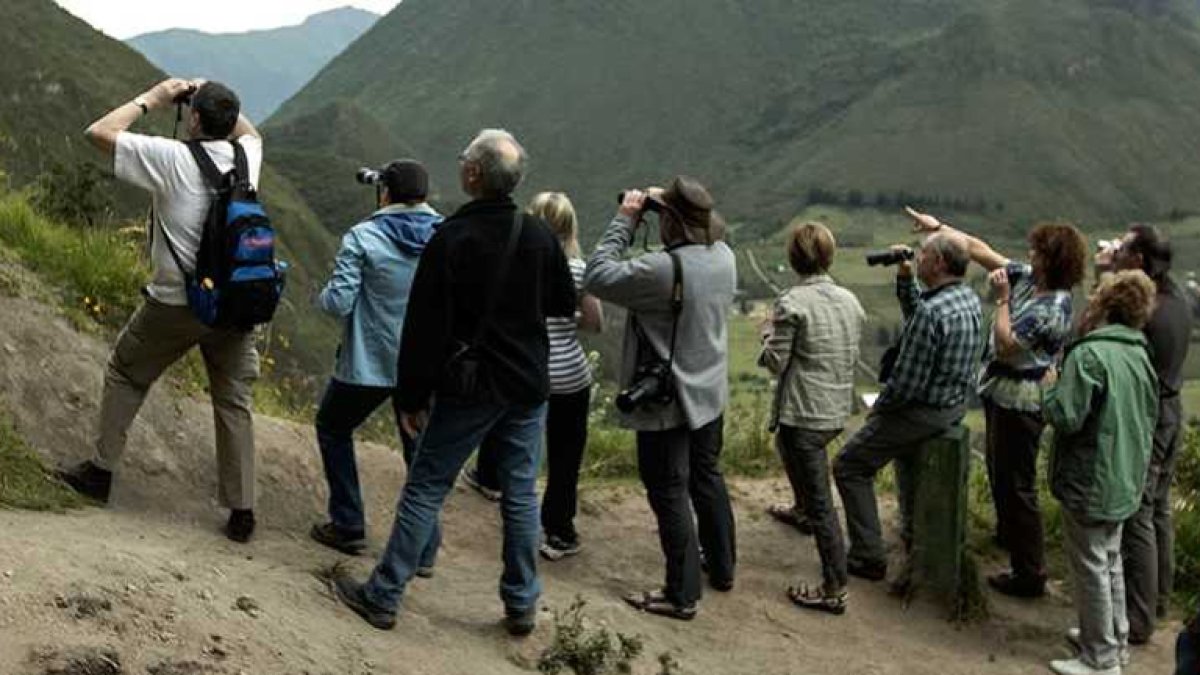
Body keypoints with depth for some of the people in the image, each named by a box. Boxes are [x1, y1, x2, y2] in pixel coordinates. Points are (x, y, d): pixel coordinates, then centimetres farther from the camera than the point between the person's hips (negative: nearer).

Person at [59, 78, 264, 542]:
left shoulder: (173, 158, -13)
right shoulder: (246, 157, 1)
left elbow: (98, 132, -7)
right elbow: (250, 132, 27)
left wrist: (151, 99, 1)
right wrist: (217, 99, 15)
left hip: (175, 305, -3)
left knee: (124, 374, 20)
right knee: (234, 402, 10)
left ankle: (101, 470, 25)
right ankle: (241, 510, 11)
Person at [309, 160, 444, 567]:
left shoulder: (363, 238, -13)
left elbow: (338, 303, -15)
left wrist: (322, 297, 6)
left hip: (370, 362, -3)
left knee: (333, 427, 21)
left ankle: (348, 526, 22)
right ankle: (424, 550, 13)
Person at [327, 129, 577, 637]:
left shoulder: (450, 238, -13)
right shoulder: (539, 235, -1)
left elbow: (423, 327, -12)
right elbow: (565, 304, 12)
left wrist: (412, 396, -5)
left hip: (467, 389, -4)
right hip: (528, 386, 4)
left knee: (425, 490, 4)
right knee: (521, 495, 11)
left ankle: (383, 596, 10)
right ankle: (522, 604, 19)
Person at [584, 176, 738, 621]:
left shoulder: (663, 269, -29)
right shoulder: (723, 256, -5)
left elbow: (597, 277, -22)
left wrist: (624, 220, -15)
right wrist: (662, 204, 1)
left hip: (667, 401, -8)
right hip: (709, 395, 8)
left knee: (670, 494, 4)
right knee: (707, 478, 24)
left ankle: (682, 595, 12)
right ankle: (722, 567, 39)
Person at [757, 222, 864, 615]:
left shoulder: (792, 303, -18)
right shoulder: (850, 301, 3)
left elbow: (775, 362, -14)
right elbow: (852, 357, 12)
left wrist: (770, 333, 4)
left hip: (804, 413, -8)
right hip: (838, 411, 8)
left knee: (821, 502, -5)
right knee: (790, 448, 37)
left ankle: (835, 591, -3)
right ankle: (800, 509, 62)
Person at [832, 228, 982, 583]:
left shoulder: (932, 312, -30)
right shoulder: (969, 298, -1)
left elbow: (907, 382, -27)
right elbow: (913, 312, 15)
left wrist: (879, 406, -9)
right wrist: (905, 276, 1)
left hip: (922, 411, -9)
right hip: (955, 405, 9)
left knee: (850, 467, 3)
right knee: (906, 452, 37)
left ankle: (868, 557, 4)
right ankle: (913, 534, 48)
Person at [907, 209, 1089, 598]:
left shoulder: (1052, 307, -24)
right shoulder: (1026, 278, 1)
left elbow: (1007, 345, -24)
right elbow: (980, 250, 9)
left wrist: (1003, 299, -18)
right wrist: (938, 226, 11)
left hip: (1020, 401, -10)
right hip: (1002, 392, 10)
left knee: (1017, 485, -3)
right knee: (1000, 472, 27)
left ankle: (1030, 576, 4)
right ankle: (1008, 534, 49)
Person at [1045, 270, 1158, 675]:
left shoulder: (1088, 355, -21)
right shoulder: (1139, 355, 6)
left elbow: (1065, 417, -23)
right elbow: (1149, 417, 15)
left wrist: (1051, 390, -6)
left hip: (1089, 482, -8)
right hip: (1124, 481, 8)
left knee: (1091, 568, 3)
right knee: (1110, 560, 21)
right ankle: (1115, 639, 33)